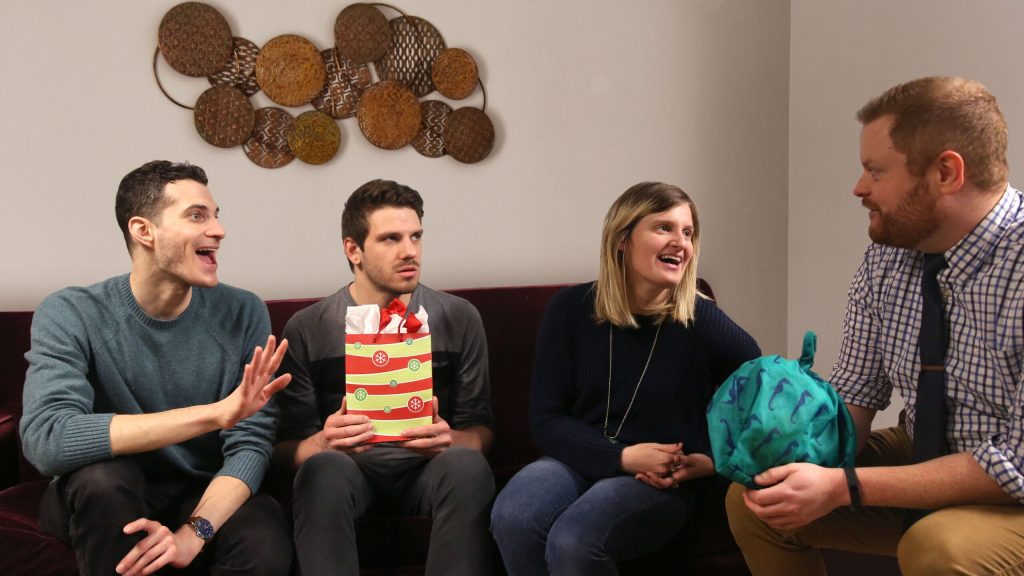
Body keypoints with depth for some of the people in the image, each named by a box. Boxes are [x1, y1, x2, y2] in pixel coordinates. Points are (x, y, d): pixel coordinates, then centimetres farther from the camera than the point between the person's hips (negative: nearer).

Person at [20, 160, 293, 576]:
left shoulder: (242, 313, -8)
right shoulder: (70, 315, -15)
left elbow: (251, 444, -13)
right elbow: (45, 442, -31)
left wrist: (194, 532, -33)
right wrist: (215, 413, -38)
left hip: (208, 496, 1)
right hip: (102, 502, 0)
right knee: (104, 473, -33)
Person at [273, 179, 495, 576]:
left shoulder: (459, 319, 3)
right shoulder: (307, 330, 0)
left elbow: (480, 429, 4)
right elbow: (287, 447, -1)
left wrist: (449, 440, -21)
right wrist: (323, 443, -25)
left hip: (426, 470, 1)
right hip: (351, 470, -1)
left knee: (467, 463, -32)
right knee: (324, 466, -35)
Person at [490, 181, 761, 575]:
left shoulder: (702, 321, -8)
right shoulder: (571, 309, -2)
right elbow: (546, 420, -3)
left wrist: (717, 460, -8)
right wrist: (622, 457, -17)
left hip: (662, 482, -2)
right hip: (582, 460, 3)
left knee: (573, 541, -32)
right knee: (511, 519, -30)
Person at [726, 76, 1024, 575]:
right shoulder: (887, 254, -5)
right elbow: (854, 396, 3)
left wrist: (844, 487, -29)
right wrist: (816, 466, -19)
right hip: (924, 460, 6)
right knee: (752, 499, -4)